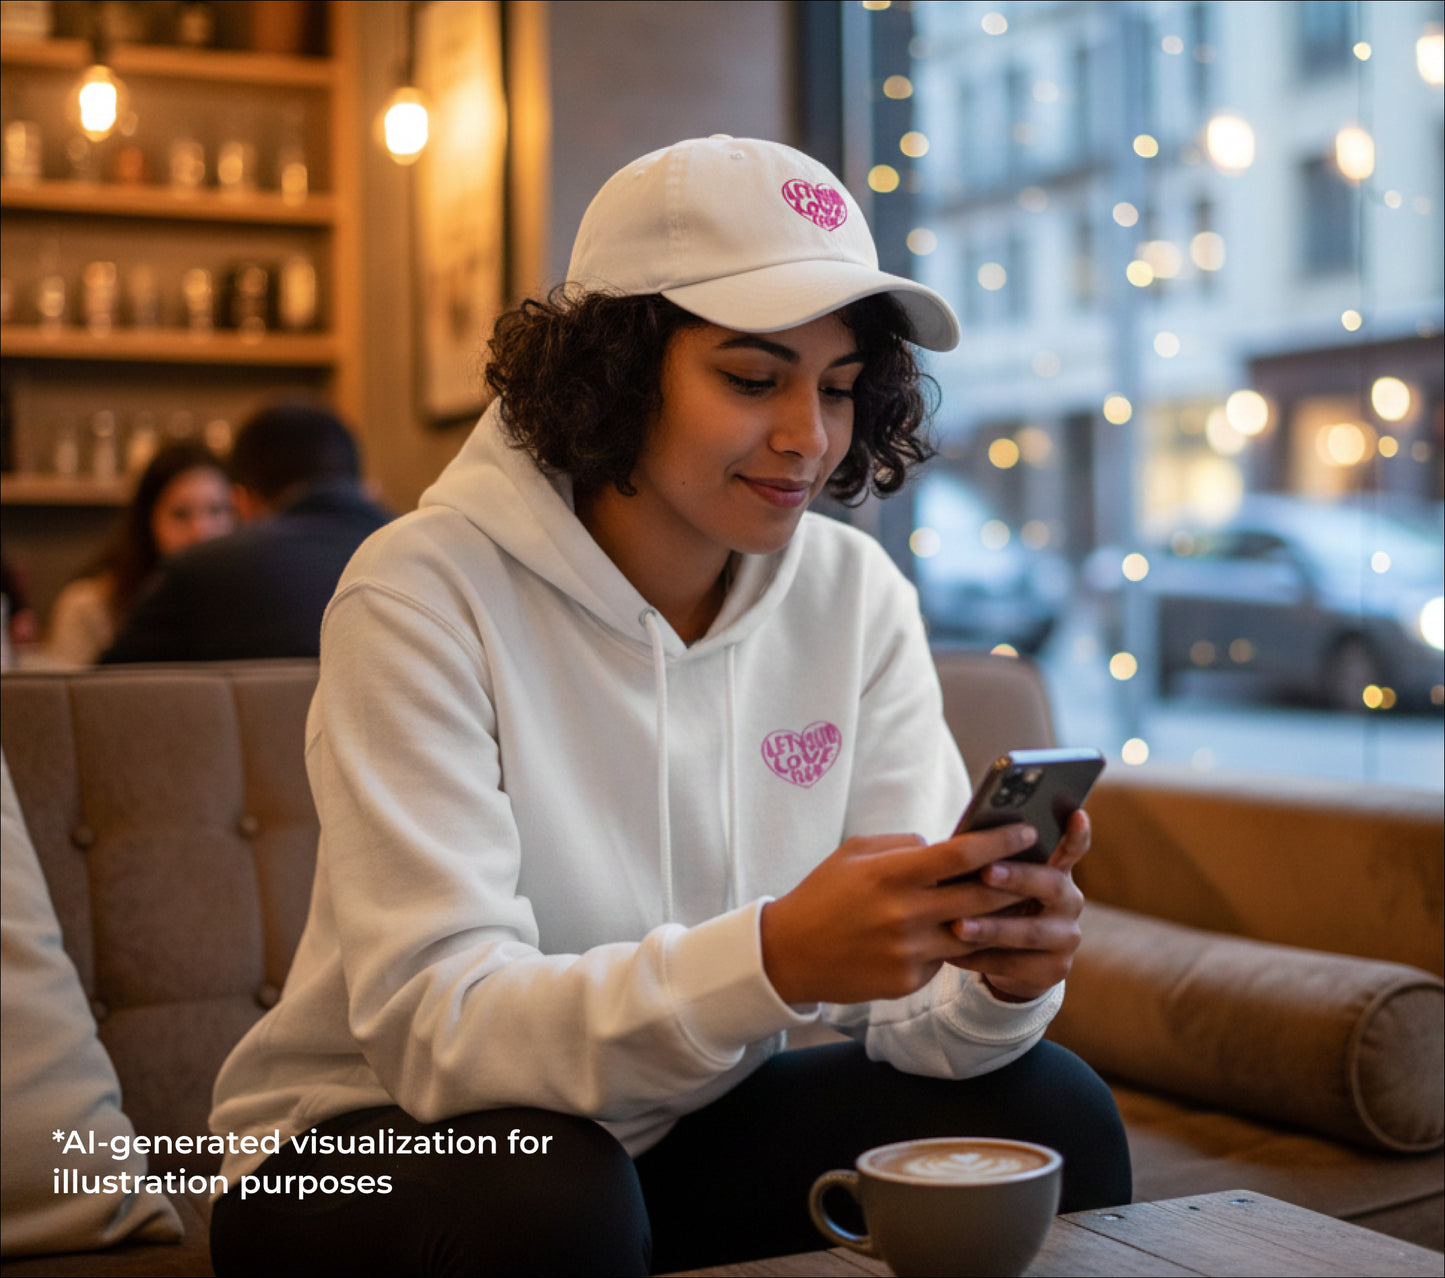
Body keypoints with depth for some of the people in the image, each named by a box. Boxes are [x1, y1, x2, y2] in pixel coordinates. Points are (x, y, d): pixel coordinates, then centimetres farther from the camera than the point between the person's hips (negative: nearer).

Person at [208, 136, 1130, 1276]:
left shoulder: (855, 596, -5)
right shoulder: (429, 593, -19)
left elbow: (911, 1001, -8)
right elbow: (434, 1026, -29)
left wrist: (999, 975, -33)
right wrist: (772, 960, -44)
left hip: (687, 1135, 5)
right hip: (390, 1144, -4)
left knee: (1047, 1110, -14)